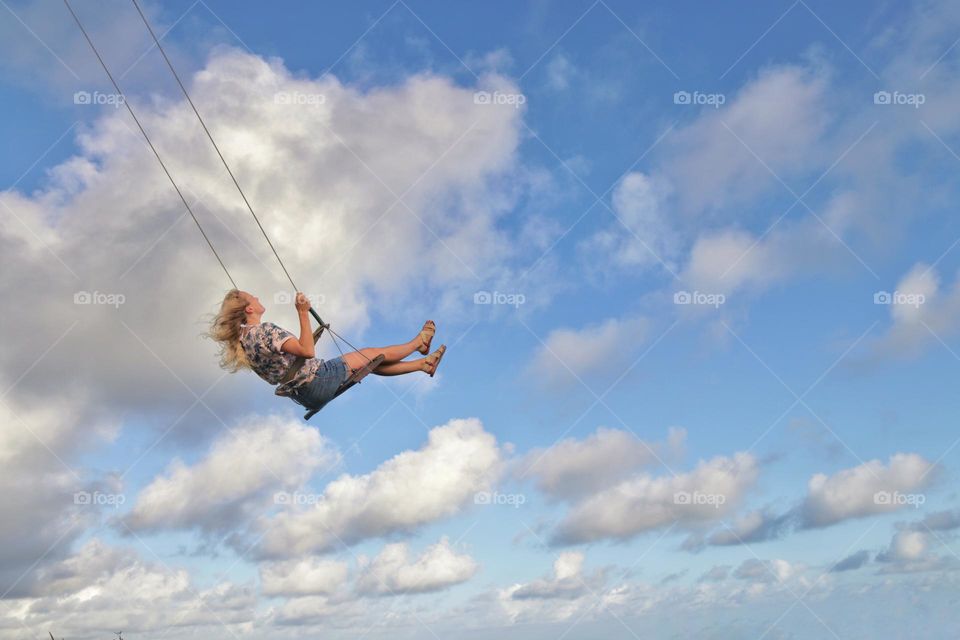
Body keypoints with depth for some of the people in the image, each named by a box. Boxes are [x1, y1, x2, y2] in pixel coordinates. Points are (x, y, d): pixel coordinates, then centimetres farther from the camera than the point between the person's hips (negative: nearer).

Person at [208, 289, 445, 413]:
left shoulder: (242, 339, 3)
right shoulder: (265, 331, -27)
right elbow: (308, 351, -34)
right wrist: (303, 313, -30)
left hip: (304, 395, 9)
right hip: (318, 381, -9)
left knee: (371, 363, 20)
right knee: (372, 354, 11)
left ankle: (424, 364, 35)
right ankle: (419, 341, 35)